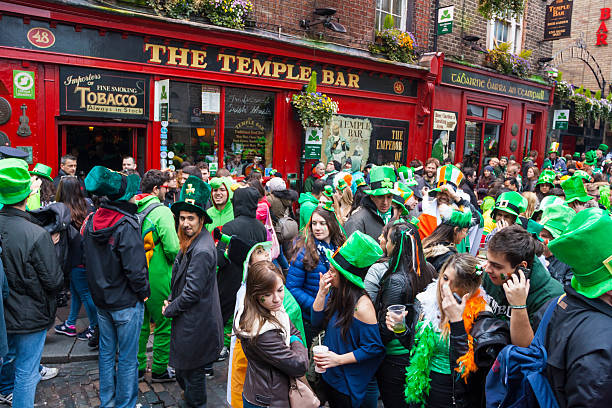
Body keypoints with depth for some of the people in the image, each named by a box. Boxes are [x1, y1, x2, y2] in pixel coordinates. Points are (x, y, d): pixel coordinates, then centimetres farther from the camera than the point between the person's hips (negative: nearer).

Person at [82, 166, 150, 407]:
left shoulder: (92, 221, 1)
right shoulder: (126, 226, -22)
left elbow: (88, 258, 11)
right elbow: (135, 269, -24)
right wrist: (144, 292, -10)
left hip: (101, 299, 8)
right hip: (126, 302, -7)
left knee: (106, 352, 20)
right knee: (127, 358, 8)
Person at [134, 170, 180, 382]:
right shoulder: (162, 211, -17)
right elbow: (173, 248, -22)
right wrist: (174, 262, -2)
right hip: (157, 277, -7)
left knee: (140, 322, 18)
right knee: (164, 323, 8)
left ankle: (137, 367, 29)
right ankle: (160, 369, 18)